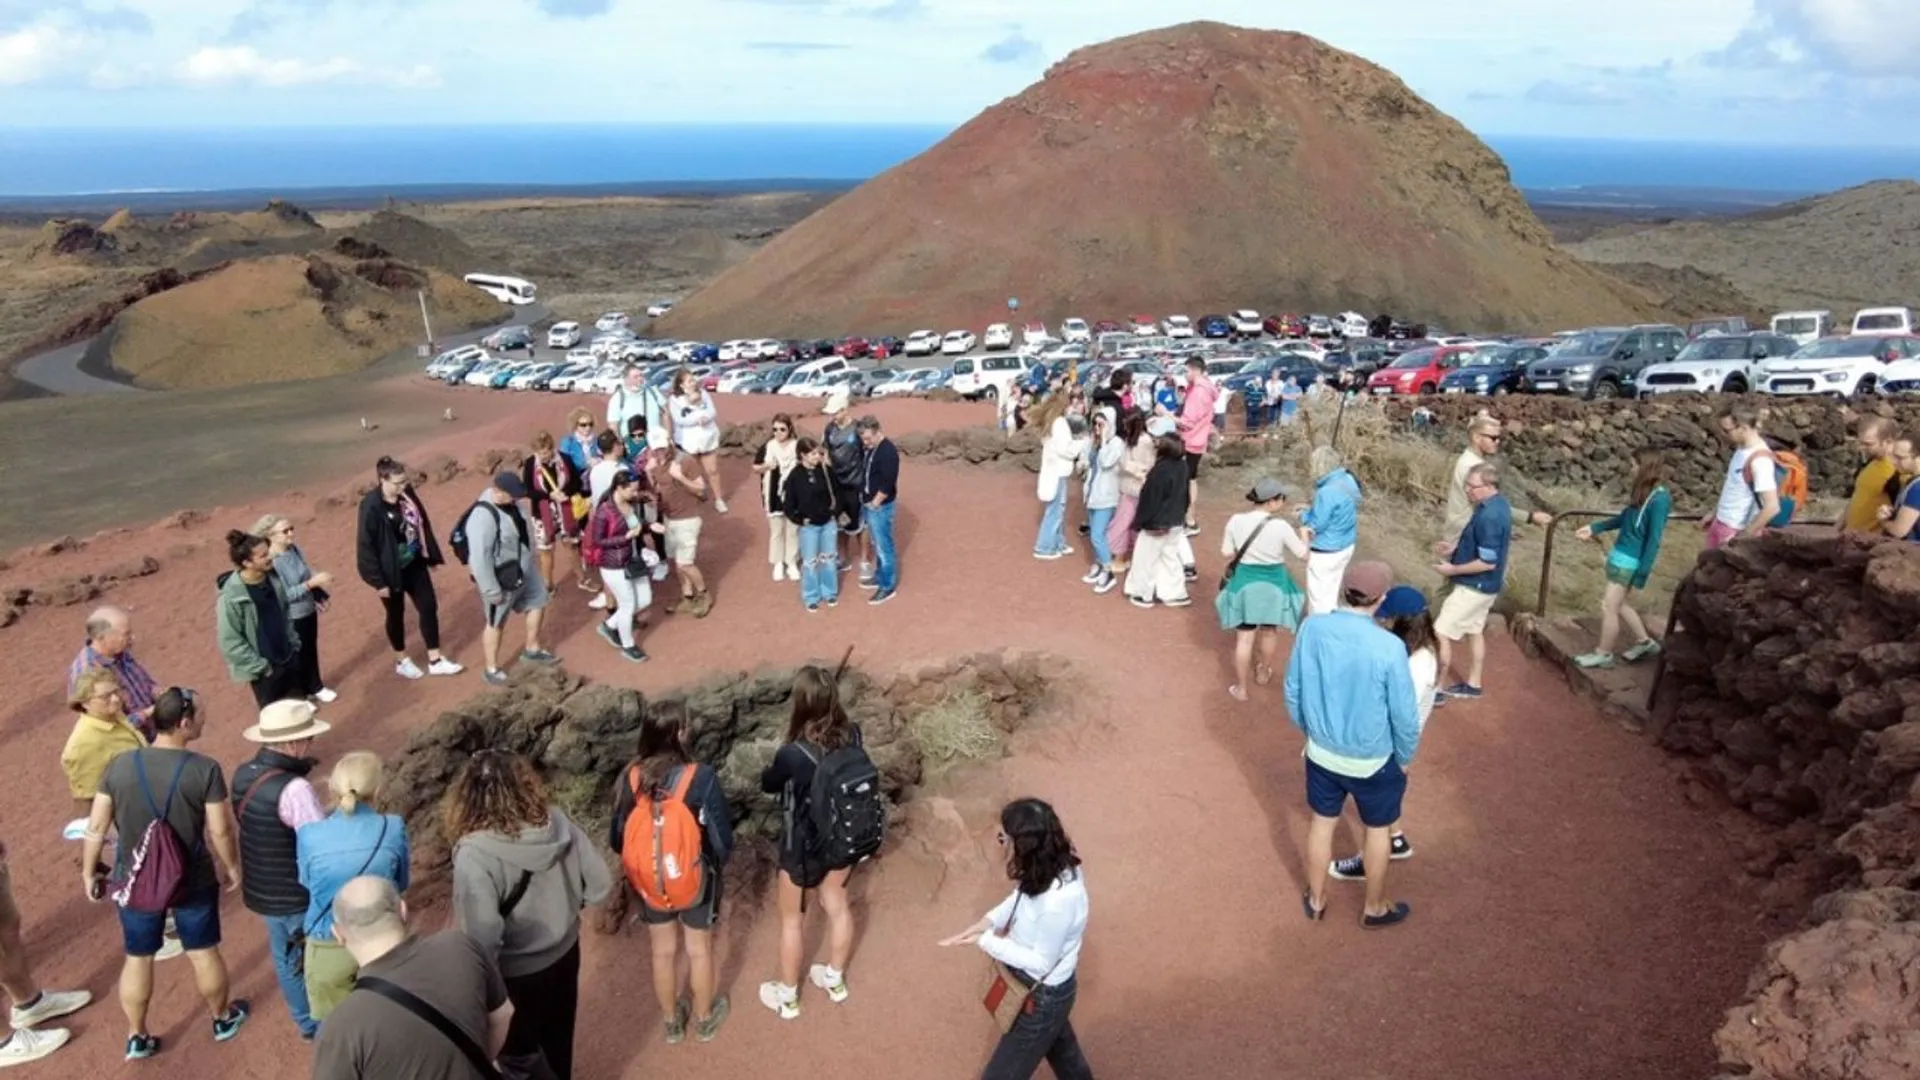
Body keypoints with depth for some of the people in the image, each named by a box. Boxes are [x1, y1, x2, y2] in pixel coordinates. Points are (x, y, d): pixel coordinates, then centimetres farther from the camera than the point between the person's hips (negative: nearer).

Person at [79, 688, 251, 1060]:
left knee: (138, 958, 20)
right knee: (203, 952, 18)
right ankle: (223, 1018, 38)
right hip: (193, 880, -2)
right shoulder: (204, 769, -21)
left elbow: (96, 827, -4)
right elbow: (220, 831, -15)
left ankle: (137, 1037, 33)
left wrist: (88, 872, 10)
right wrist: (233, 867, 2)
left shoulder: (120, 765, -11)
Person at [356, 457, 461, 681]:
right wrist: (378, 581, -17)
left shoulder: (407, 493, -7)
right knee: (396, 614, 13)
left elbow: (422, 522, 7)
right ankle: (401, 661, 34)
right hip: (392, 570, -5)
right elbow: (366, 545, -19)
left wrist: (430, 554, 12)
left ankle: (435, 660, 20)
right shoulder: (372, 507, -24)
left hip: (415, 563, 6)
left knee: (429, 607, 8)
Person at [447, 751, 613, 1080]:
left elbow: (482, 942, -31)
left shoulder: (475, 856, -31)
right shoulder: (557, 823, -17)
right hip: (565, 953, 5)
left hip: (516, 974, -4)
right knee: (557, 1040, 30)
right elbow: (600, 884, -8)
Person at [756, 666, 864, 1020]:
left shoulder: (792, 754, -34)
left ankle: (787, 997, 39)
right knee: (838, 906, 28)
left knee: (792, 920, 19)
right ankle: (835, 980, 49)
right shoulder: (852, 735, -19)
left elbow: (768, 785, -11)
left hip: (803, 846, -5)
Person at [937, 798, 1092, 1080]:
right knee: (1059, 1044, 34)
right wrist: (987, 922, -10)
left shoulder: (1057, 902, -40)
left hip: (1043, 995, -8)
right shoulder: (1056, 864, -15)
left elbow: (1041, 963, -27)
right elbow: (1020, 899, 4)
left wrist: (987, 940, -23)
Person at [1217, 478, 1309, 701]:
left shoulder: (1236, 521, -12)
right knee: (1269, 631, 24)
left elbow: (1227, 552, -2)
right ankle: (1263, 673, 44)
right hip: (1273, 584, -1)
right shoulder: (1280, 526, -18)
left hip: (1245, 582, 1)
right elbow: (1303, 554, -7)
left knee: (1244, 637, 9)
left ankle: (1240, 688, 16)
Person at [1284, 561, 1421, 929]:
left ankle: (1315, 901, 41)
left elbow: (1293, 691, -3)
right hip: (1372, 761, -3)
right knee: (1378, 831, 21)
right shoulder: (1389, 647, -27)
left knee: (1322, 823, 23)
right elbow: (1405, 714, -17)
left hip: (1322, 753, 3)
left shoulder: (1311, 628, -16)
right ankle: (1375, 909, 40)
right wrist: (1404, 757, 3)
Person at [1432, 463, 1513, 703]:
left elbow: (1488, 562, -27)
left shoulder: (1489, 516, -29)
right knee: (1474, 631, 22)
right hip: (1484, 585, 10)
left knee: (1440, 634, -3)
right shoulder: (1498, 504, 2)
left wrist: (1453, 570, -18)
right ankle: (1472, 684, 35)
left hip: (1474, 586, -10)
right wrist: (1454, 550, 6)